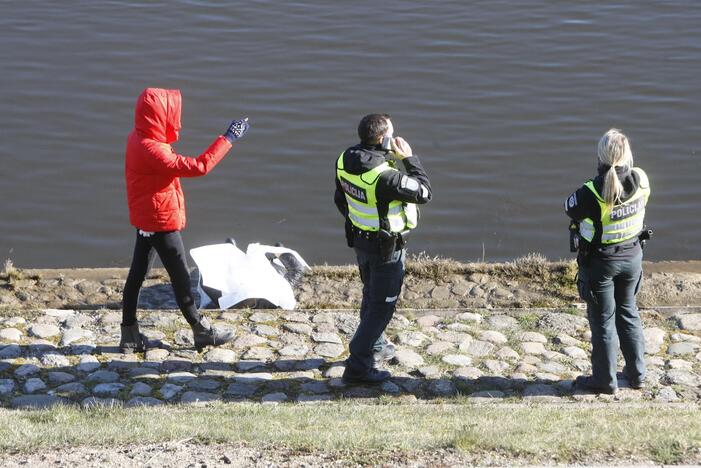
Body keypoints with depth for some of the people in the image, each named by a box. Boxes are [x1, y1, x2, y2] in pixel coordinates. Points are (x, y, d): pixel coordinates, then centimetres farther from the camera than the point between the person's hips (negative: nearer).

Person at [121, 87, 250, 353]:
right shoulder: (151, 149, -28)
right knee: (180, 276, 4)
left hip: (146, 220, 10)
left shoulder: (139, 140, 3)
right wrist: (228, 139, -26)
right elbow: (198, 166, -30)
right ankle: (201, 331, 17)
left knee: (137, 274, 11)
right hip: (162, 221, -10)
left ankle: (130, 335, 17)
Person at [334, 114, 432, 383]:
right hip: (387, 247, -8)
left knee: (371, 295, 27)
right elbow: (424, 192, -21)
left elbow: (341, 199, 7)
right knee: (382, 305, 5)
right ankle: (358, 366, 7)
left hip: (359, 237, 8)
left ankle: (375, 347, 46)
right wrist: (409, 158, -15)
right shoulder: (385, 177, -33)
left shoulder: (345, 161, -9)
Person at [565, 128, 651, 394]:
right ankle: (637, 373, 34)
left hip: (599, 262, -5)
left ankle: (605, 380, 25)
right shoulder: (641, 181, -15)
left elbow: (570, 209, -10)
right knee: (628, 312, 24)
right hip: (632, 256, 5)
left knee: (603, 320, 12)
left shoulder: (592, 193, -30)